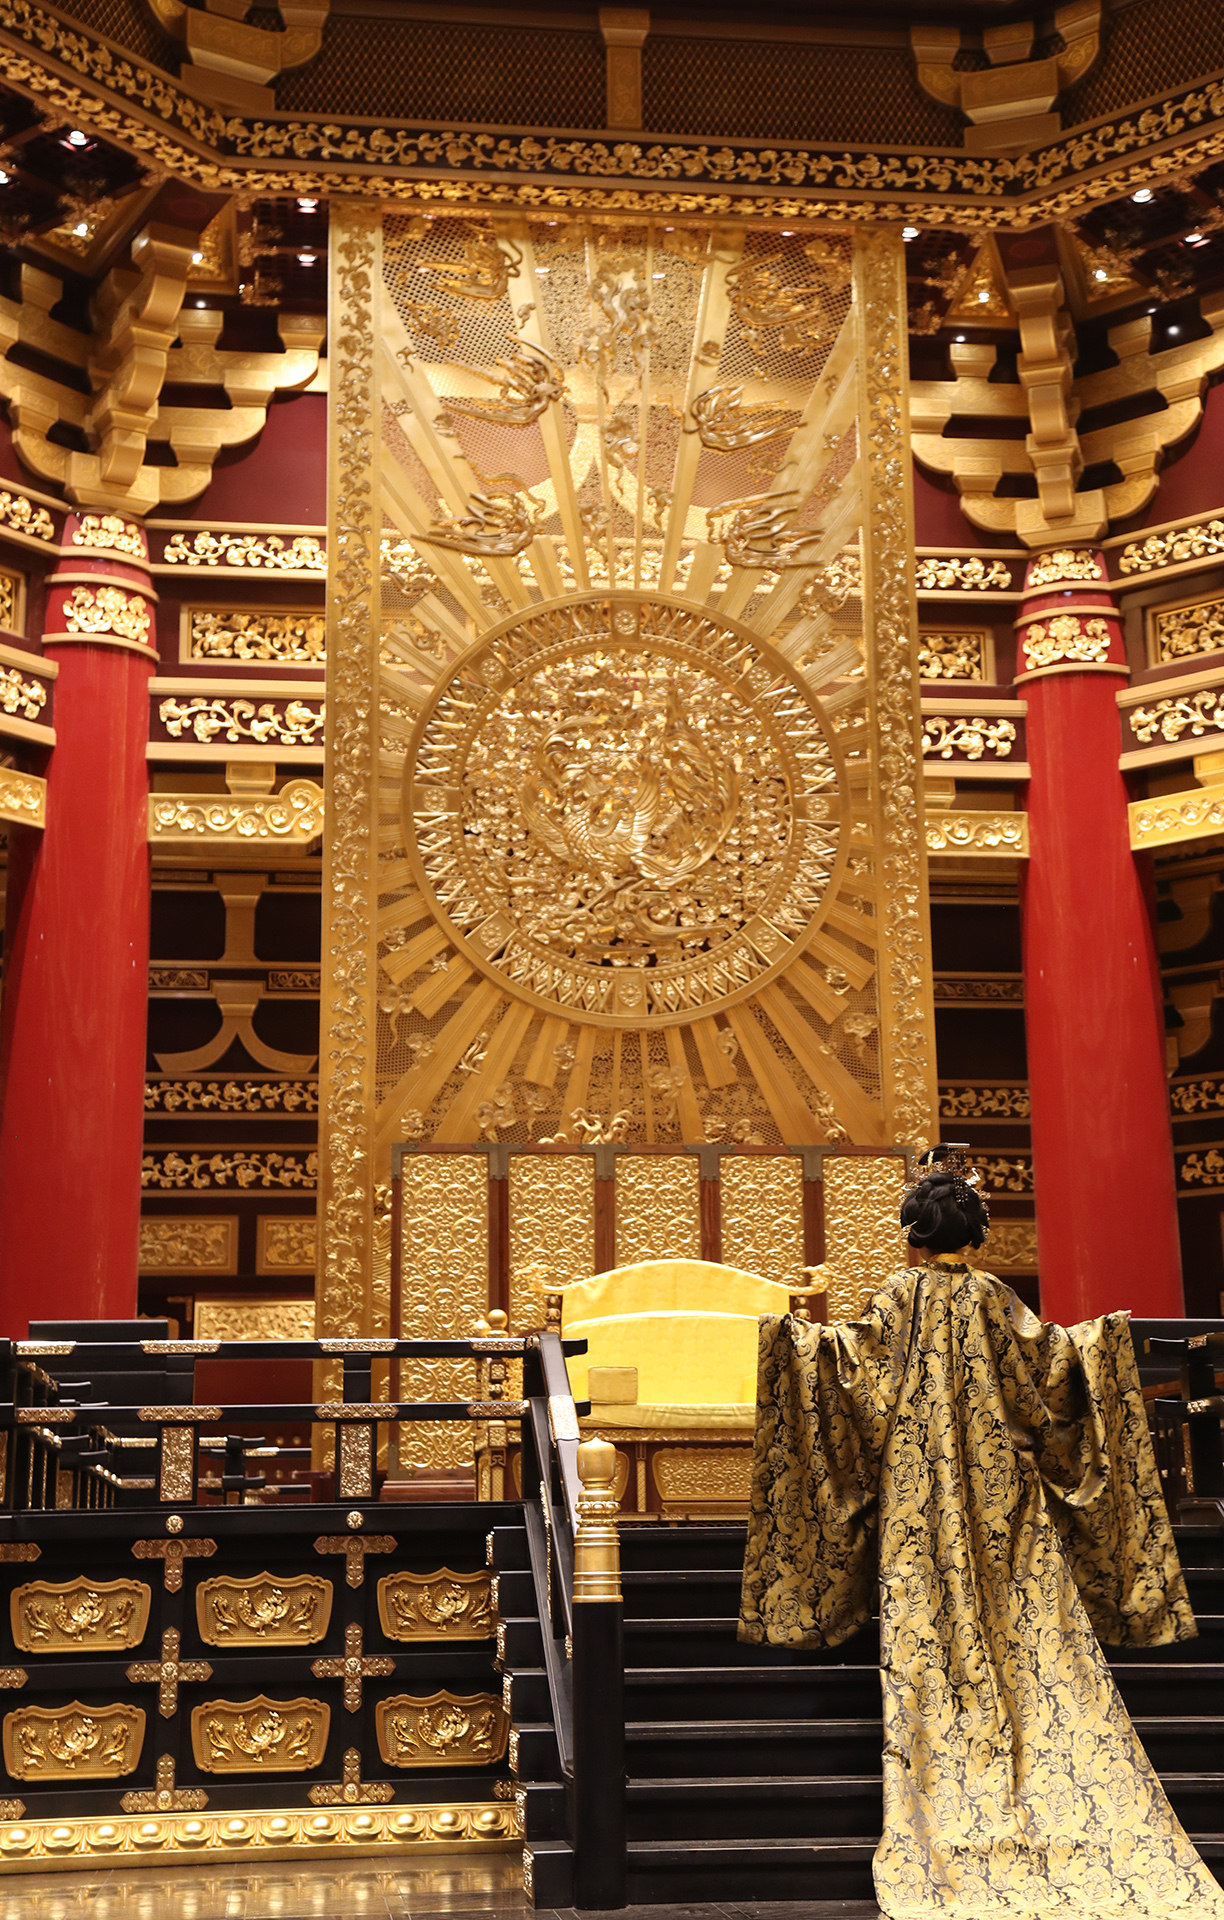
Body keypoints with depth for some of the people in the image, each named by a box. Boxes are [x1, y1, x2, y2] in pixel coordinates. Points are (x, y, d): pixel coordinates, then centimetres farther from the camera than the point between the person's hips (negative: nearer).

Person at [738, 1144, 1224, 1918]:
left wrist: (797, 1337, 3)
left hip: (919, 1484, 0)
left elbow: (854, 1361, -8)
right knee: (1021, 1621, 4)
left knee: (929, 1623, 3)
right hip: (997, 1483, 0)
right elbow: (1044, 1362, 0)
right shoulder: (991, 1297, -3)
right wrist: (1096, 1338, 15)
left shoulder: (902, 1298, -4)